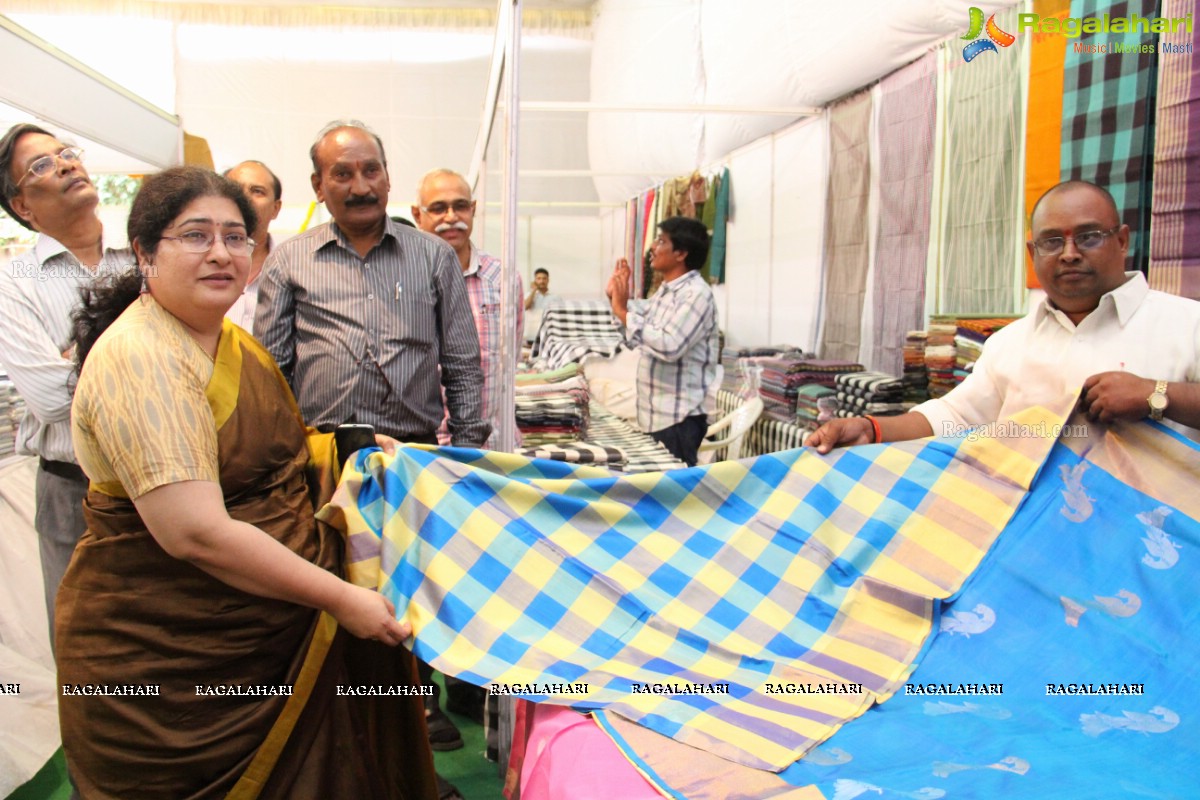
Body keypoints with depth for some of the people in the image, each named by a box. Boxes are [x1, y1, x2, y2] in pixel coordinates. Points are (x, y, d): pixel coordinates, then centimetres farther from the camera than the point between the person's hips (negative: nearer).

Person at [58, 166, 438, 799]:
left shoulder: (232, 341, 8)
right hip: (164, 661, -8)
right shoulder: (138, 359, -21)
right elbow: (196, 533, -28)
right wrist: (340, 597, -23)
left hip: (275, 630, 8)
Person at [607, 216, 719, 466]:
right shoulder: (664, 290, 13)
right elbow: (636, 338, 19)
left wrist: (623, 312, -23)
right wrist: (617, 298, 9)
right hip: (654, 413, 9)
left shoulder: (696, 294, -17)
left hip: (678, 417, -9)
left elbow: (669, 346, -29)